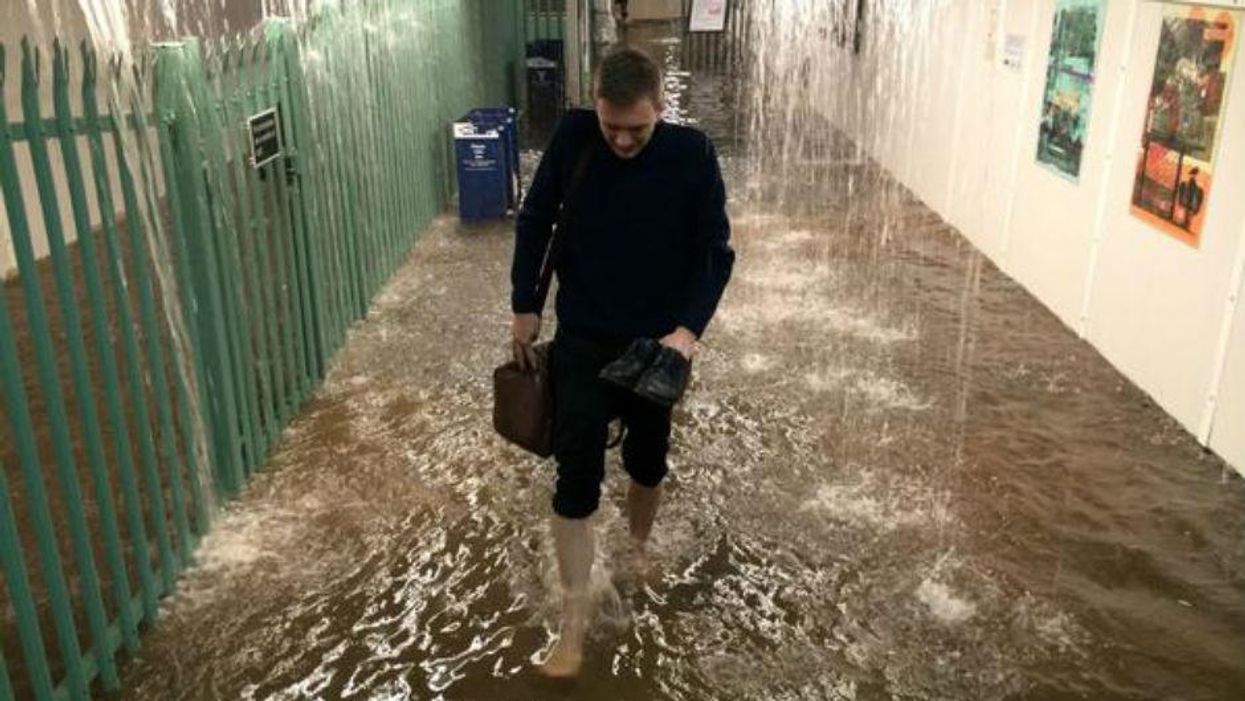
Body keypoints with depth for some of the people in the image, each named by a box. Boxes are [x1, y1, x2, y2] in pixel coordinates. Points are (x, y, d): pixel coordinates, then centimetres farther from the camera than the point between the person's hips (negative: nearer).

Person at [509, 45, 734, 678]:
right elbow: (535, 220, 1)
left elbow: (717, 252, -8)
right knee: (575, 478, 0)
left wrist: (689, 326, -21)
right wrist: (524, 307, 2)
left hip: (658, 342, 1)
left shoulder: (692, 154, -14)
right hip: (581, 340, 0)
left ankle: (638, 551, 48)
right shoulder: (573, 136, -12)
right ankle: (573, 620, 12)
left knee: (647, 462, 19)